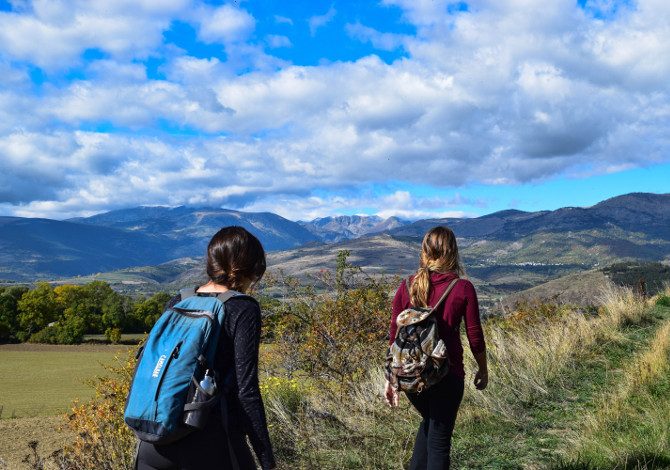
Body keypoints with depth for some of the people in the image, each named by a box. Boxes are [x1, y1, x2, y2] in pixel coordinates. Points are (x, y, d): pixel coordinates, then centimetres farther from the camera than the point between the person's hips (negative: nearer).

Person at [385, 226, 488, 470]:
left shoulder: (407, 286, -3)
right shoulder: (463, 288, -10)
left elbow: (395, 336, 0)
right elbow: (475, 337, -4)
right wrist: (483, 370, 13)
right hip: (447, 375, -3)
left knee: (429, 421, 29)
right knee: (439, 440, 11)